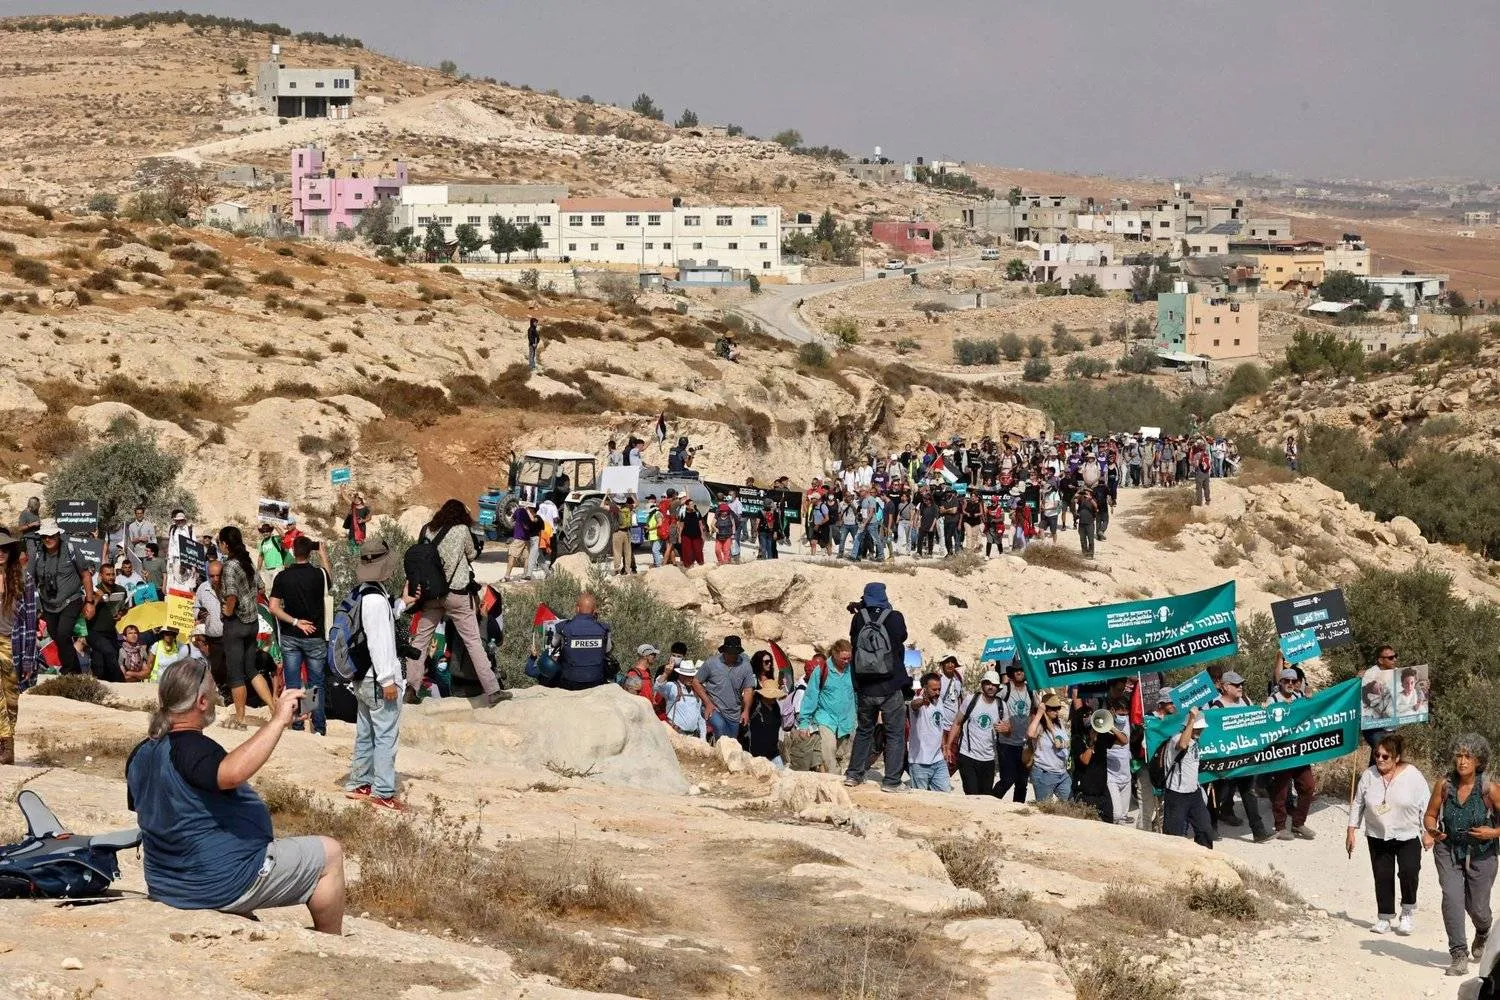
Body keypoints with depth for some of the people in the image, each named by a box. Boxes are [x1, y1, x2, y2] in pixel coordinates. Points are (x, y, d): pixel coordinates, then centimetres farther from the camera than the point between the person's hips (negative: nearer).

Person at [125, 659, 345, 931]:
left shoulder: (140, 755, 1)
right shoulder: (192, 749, -27)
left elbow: (140, 806, 19)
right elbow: (232, 772, -48)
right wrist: (278, 721, -42)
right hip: (220, 886, -10)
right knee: (329, 853, 4)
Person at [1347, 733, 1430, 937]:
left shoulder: (1412, 775, -9)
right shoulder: (1369, 775, -2)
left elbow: (1426, 805, -4)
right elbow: (1358, 804, 7)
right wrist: (1351, 831, 4)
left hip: (1408, 837, -3)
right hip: (1378, 837, 3)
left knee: (1409, 872, -16)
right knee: (1382, 877, 3)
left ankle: (1407, 914, 3)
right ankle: (1385, 917, 15)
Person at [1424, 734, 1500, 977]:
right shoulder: (1445, 785, -7)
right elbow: (1429, 815, 4)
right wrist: (1432, 831, -15)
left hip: (1480, 854, -1)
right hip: (1448, 850, 1)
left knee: (1477, 907, 8)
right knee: (1452, 897, -19)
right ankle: (1459, 955, -13)